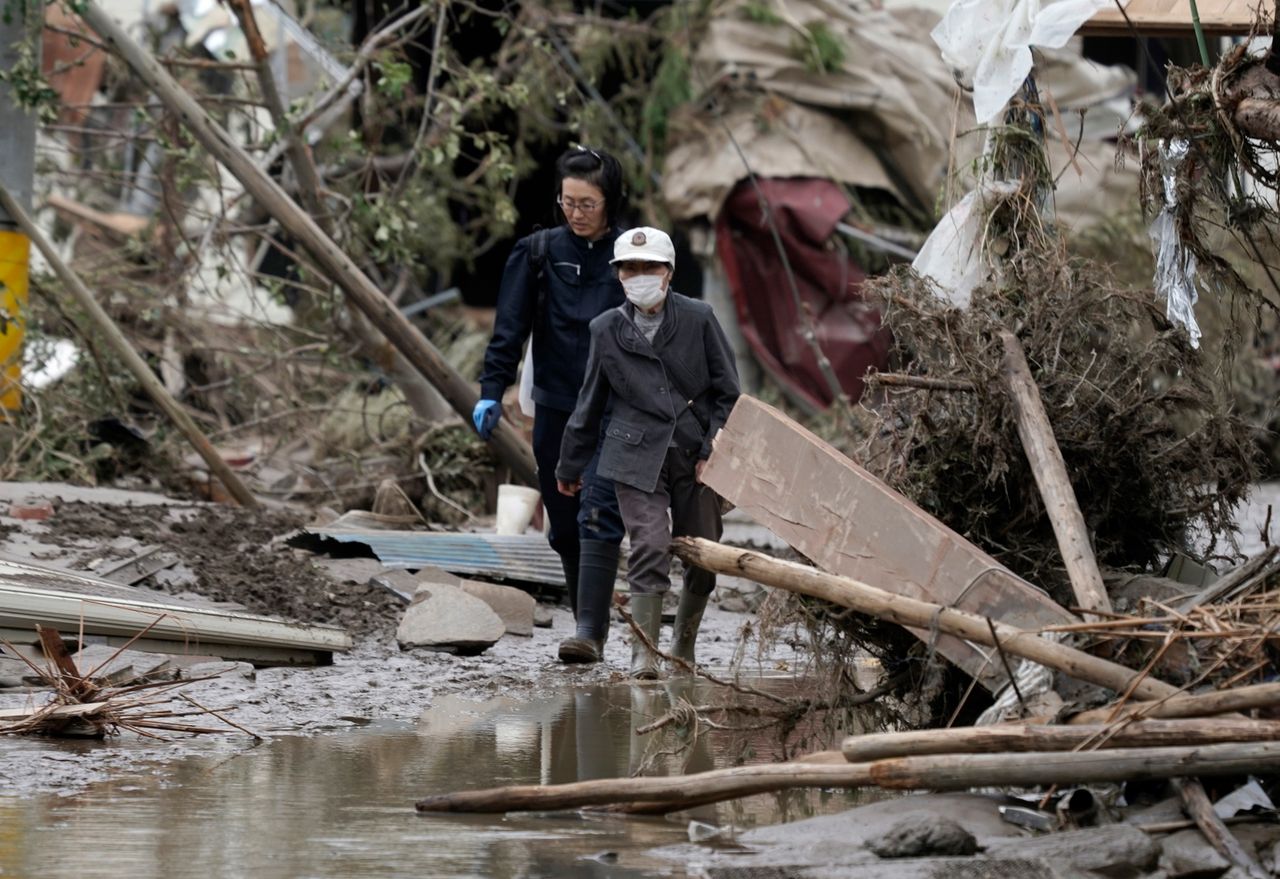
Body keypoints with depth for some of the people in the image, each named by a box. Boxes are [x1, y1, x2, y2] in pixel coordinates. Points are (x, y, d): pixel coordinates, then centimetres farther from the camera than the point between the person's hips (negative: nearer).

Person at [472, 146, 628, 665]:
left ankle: (590, 634, -21)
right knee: (564, 527, 8)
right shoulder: (538, 253, 4)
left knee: (598, 519, -16)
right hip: (555, 409, 3)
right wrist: (492, 391, -10)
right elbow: (510, 328, 1)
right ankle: (590, 620, 23)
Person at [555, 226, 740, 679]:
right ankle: (643, 654, -12)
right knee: (649, 549, -15)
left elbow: (727, 393, 3)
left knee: (703, 556, 6)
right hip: (638, 457, -1)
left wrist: (714, 452, -6)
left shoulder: (698, 318, -1)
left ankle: (684, 646, 27)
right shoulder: (607, 329, 4)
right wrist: (570, 466, 20)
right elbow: (590, 403, 14)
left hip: (695, 454, 1)